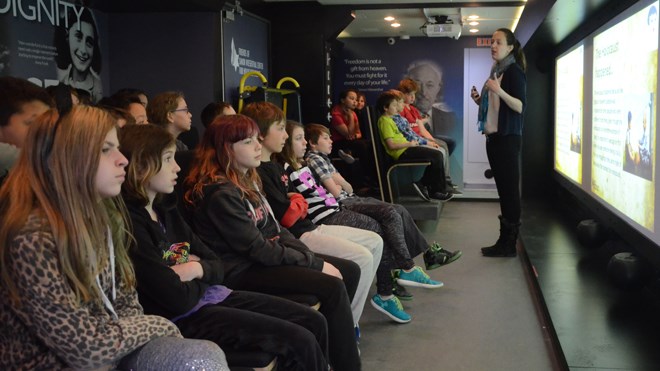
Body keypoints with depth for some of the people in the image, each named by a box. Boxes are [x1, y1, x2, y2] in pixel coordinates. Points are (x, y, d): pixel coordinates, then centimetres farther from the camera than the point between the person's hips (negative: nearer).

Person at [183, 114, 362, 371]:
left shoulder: (247, 179, 10)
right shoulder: (221, 194, -19)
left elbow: (274, 229, 11)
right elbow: (258, 249, -21)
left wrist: (312, 256, -2)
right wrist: (315, 263, -15)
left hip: (267, 257, 10)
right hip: (243, 272, -10)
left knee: (350, 271, 4)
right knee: (332, 287, -22)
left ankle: (335, 344, 17)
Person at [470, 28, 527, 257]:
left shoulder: (514, 71, -8)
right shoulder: (496, 71, 17)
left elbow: (520, 107, -18)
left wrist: (499, 91, -29)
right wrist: (480, 100, 7)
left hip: (508, 138, -9)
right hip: (493, 137, 9)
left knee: (510, 188, -6)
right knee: (502, 188, 10)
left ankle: (510, 244, -2)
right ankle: (504, 240, 15)